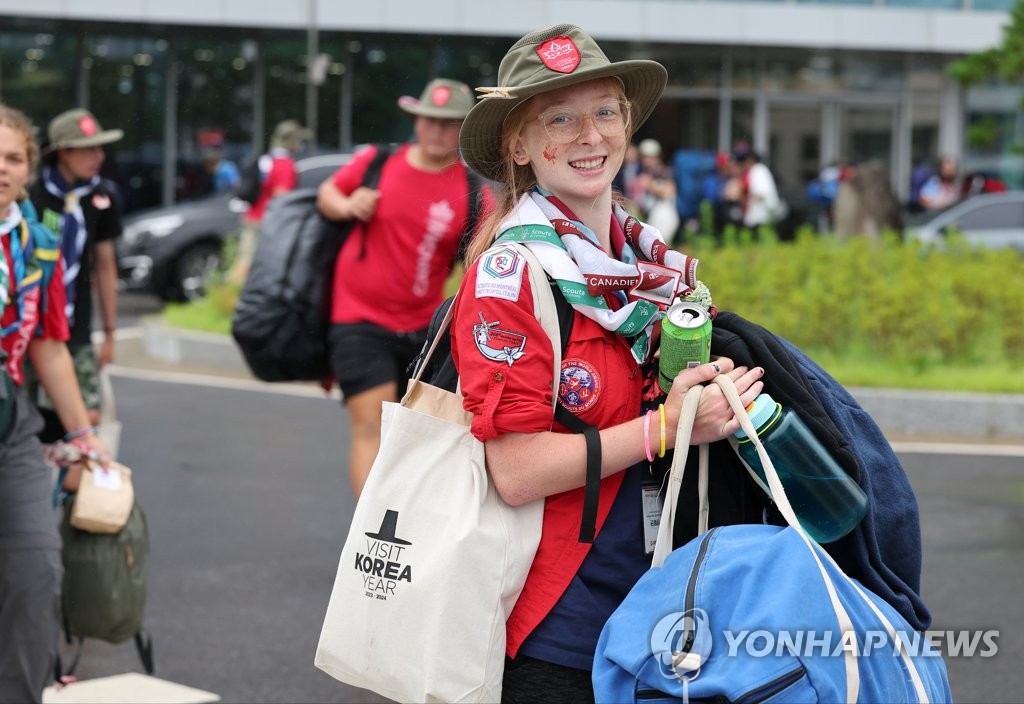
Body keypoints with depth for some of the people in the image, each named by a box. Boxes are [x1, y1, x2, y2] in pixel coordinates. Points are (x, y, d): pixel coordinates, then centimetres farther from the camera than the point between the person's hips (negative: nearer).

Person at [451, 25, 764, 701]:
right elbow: (515, 471, -19)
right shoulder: (510, 271, -13)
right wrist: (666, 426, -20)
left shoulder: (654, 259, 8)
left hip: (650, 616, 7)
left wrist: (719, 392, 3)